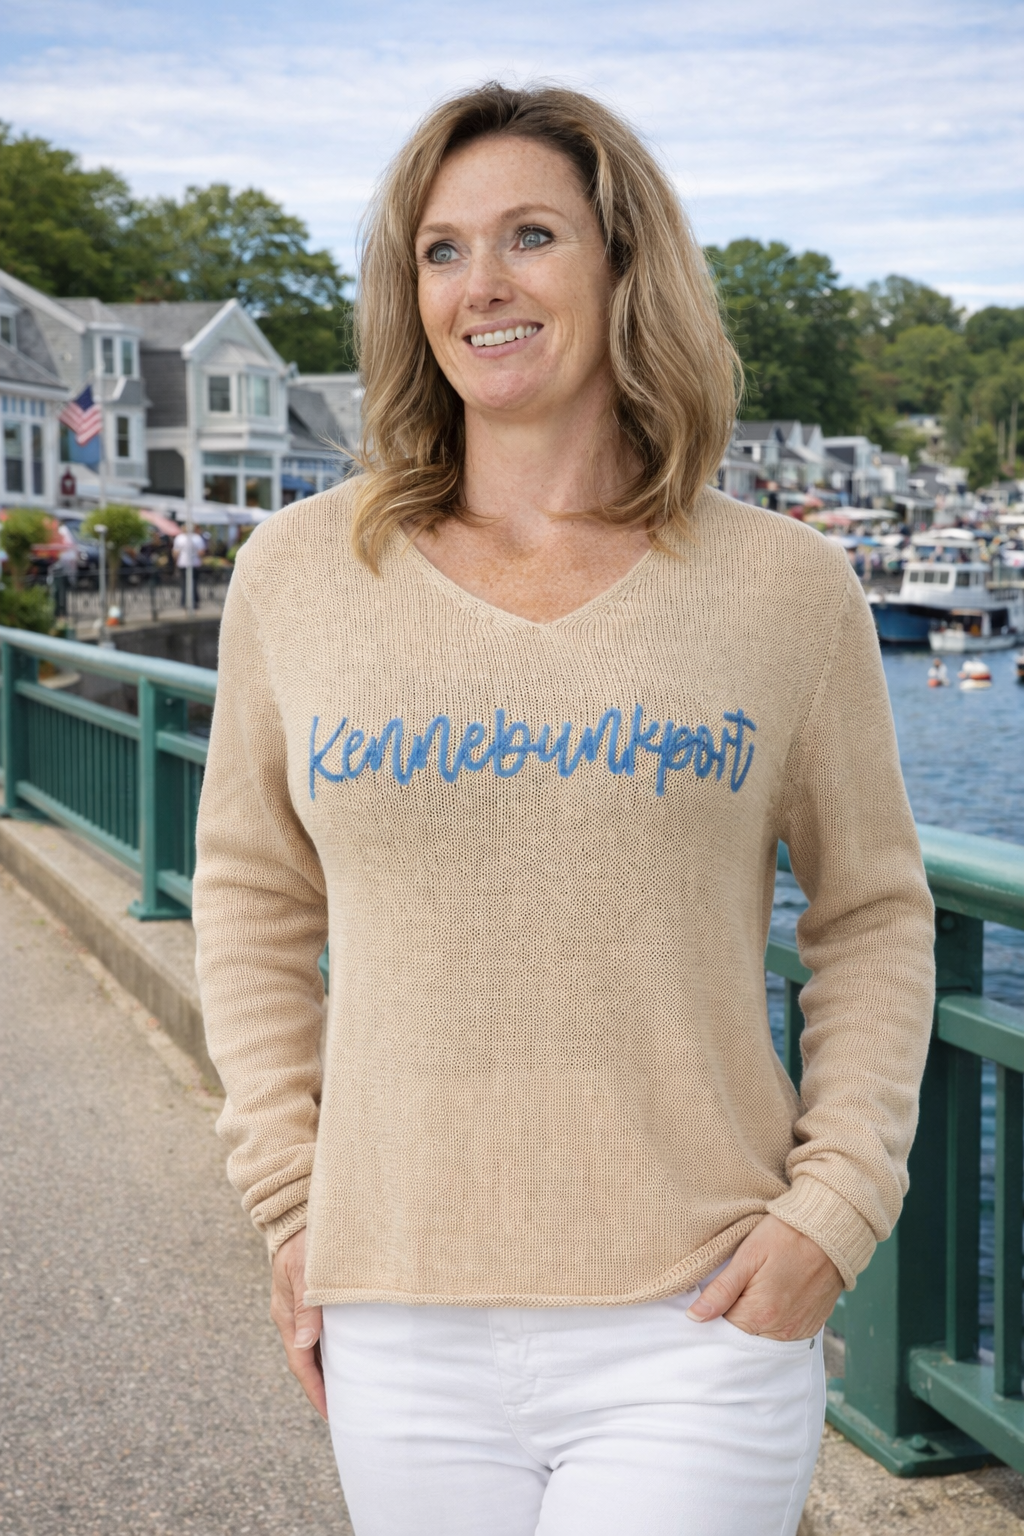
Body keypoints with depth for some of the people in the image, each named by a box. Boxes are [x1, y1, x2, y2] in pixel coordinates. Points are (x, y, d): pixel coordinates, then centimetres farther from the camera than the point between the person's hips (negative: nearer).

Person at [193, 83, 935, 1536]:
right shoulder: (299, 575, 3)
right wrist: (291, 1196, 6)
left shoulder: (785, 585, 0)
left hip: (698, 1328, -2)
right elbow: (252, 898, 13)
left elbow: (874, 914, 8)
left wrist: (832, 1208, -3)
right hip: (403, 1339, 2)